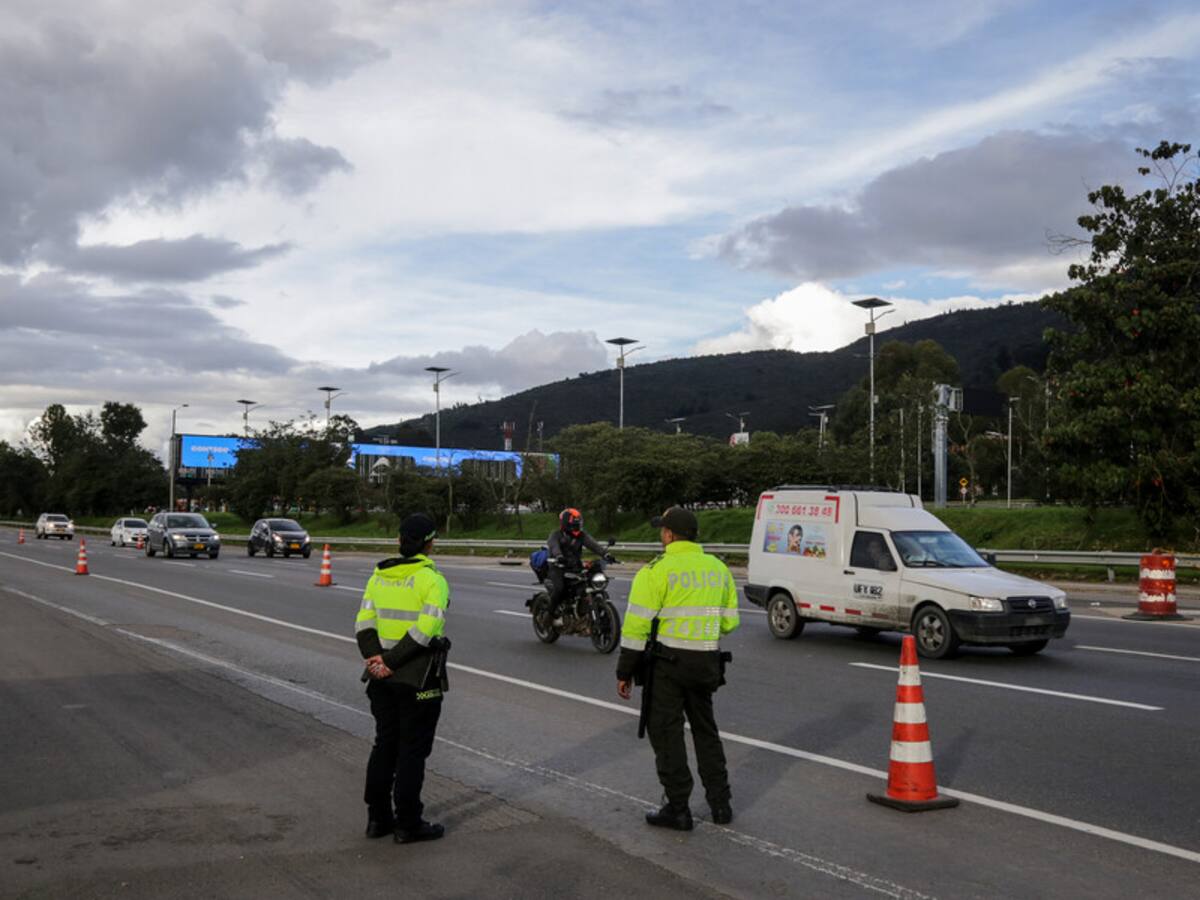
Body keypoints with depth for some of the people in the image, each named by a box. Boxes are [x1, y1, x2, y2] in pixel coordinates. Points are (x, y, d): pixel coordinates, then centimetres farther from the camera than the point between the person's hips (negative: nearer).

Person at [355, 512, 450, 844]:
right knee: (413, 750, 3)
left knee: (384, 744, 16)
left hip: (382, 678, 6)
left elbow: (364, 622, -1)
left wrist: (374, 658, -10)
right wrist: (391, 662, -17)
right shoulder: (432, 580, -13)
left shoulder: (379, 576, 5)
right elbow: (426, 629, -22)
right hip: (419, 679, -6)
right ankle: (408, 824, 10)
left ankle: (377, 818, 22)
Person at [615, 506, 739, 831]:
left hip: (668, 662, -6)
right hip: (707, 663, 6)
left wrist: (625, 672, -7)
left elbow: (636, 625, -14)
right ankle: (720, 803, 23)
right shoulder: (718, 568, 8)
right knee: (705, 731, 20)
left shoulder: (657, 570, -11)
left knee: (666, 732, 5)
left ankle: (678, 809, 8)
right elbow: (729, 621, 12)